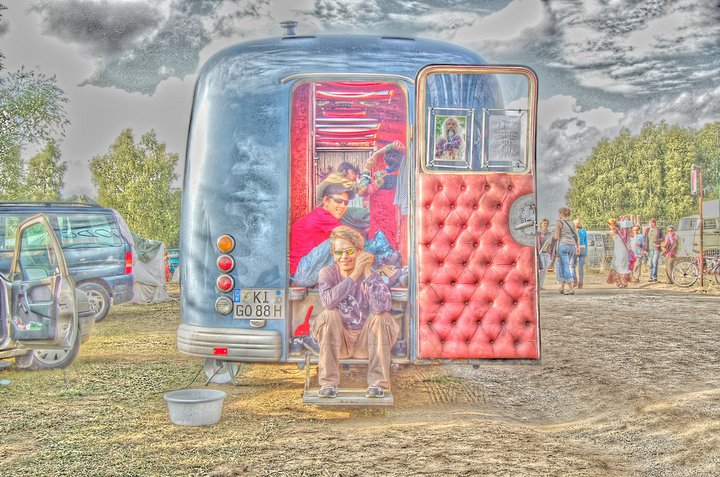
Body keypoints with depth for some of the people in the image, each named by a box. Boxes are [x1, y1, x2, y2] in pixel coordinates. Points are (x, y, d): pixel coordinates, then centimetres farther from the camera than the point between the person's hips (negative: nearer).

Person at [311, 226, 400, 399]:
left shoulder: (371, 274, -10)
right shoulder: (328, 273, -7)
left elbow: (382, 306, -30)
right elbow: (328, 301, -31)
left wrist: (367, 273, -31)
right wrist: (354, 275, -34)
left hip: (366, 340, 0)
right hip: (338, 340, 0)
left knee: (382, 317, -26)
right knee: (329, 315, -26)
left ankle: (377, 383, -21)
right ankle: (328, 383, -22)